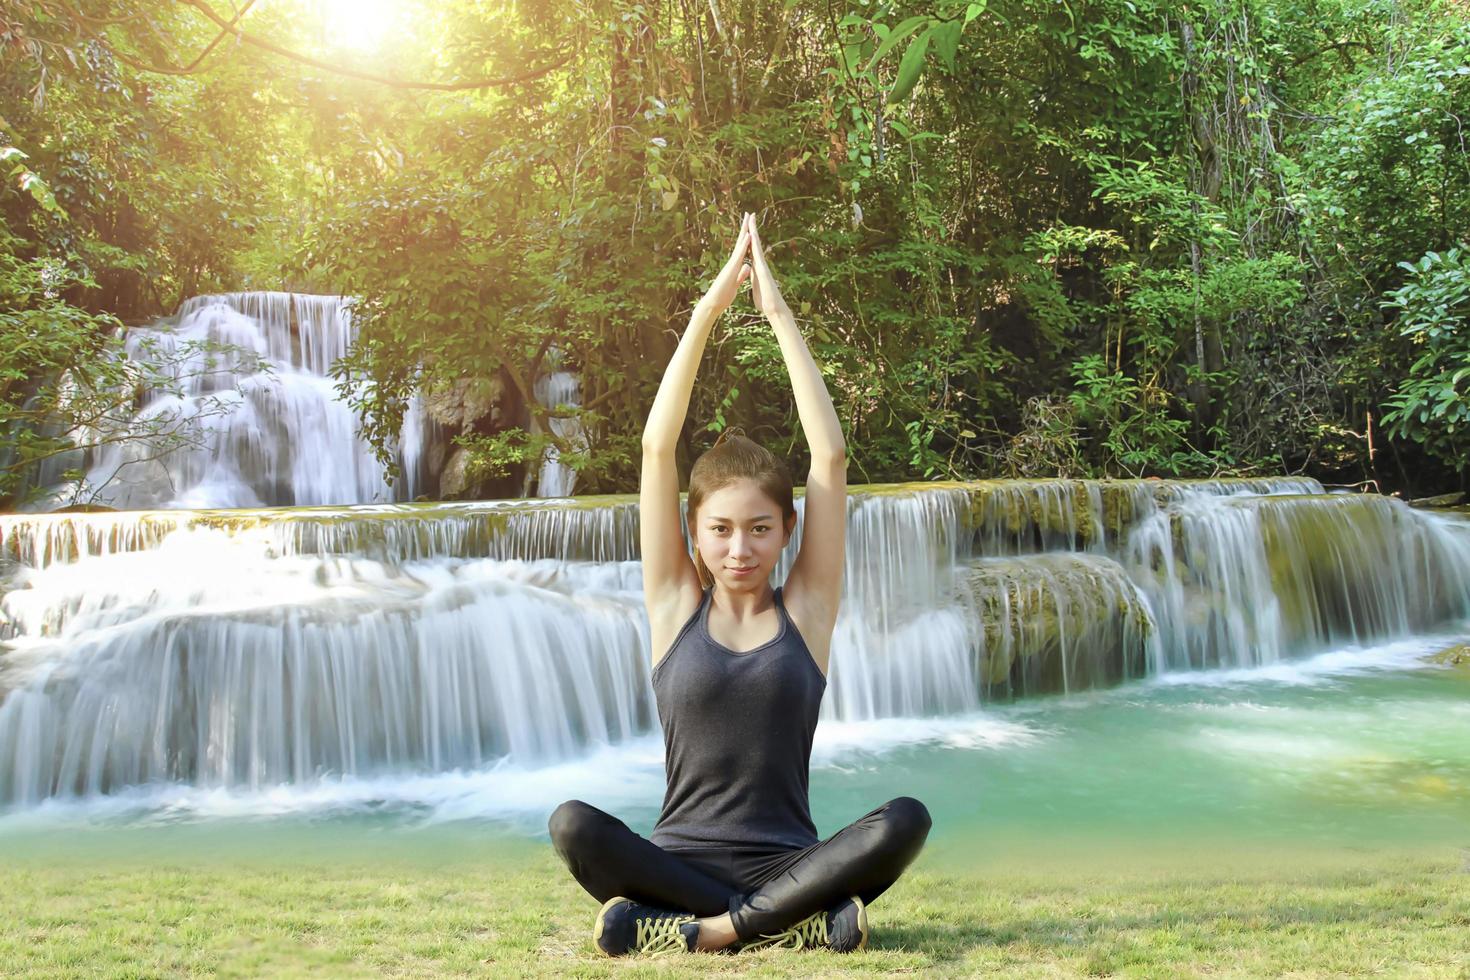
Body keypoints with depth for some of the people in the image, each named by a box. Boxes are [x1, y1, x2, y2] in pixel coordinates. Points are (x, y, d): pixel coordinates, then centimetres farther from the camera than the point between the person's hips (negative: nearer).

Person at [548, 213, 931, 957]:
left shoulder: (806, 608, 3)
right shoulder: (674, 605, 4)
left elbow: (830, 456, -4)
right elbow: (657, 448, -3)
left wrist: (779, 316, -4)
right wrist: (706, 313, -5)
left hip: (788, 860, 0)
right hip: (679, 857, 0)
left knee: (905, 820, -28)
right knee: (572, 825, -29)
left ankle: (704, 931, -25)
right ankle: (796, 924, -27)